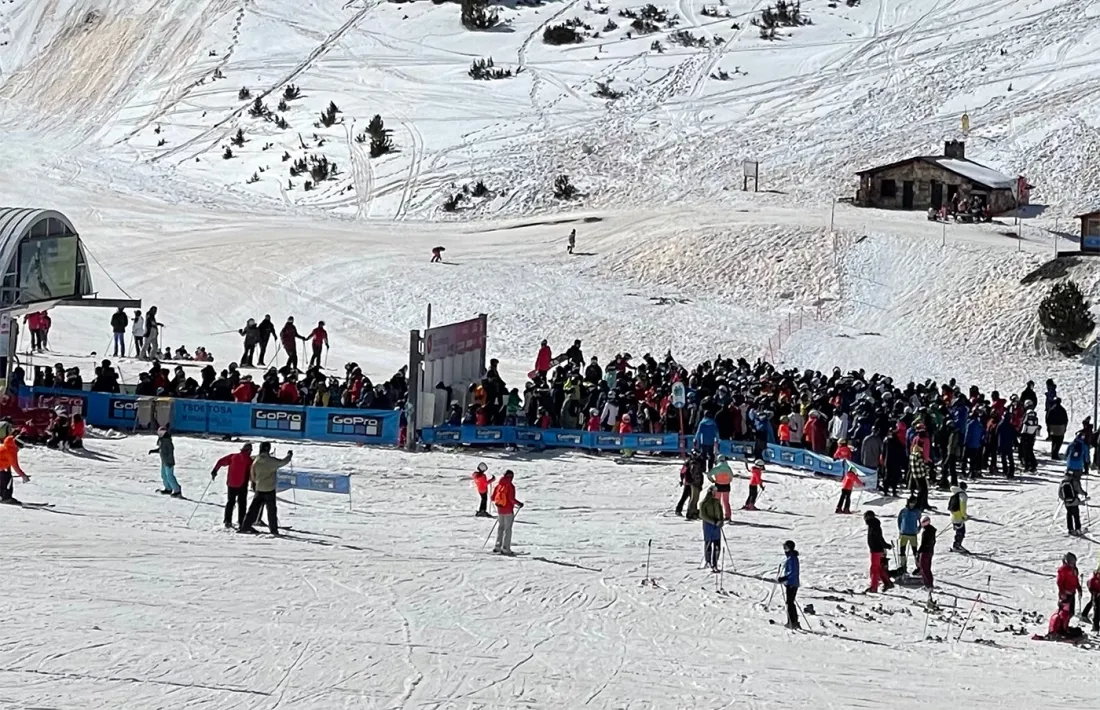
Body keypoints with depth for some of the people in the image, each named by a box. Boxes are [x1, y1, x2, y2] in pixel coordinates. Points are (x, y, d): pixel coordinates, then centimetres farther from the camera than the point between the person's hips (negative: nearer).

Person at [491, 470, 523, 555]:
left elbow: (493, 498, 6)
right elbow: (512, 499, -21)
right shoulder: (510, 486, -14)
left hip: (500, 510, 5)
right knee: (508, 529, 1)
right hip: (508, 510, -5)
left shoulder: (499, 485, 3)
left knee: (500, 527, 19)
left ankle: (498, 546, 17)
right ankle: (505, 549, -1)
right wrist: (519, 504, -6)